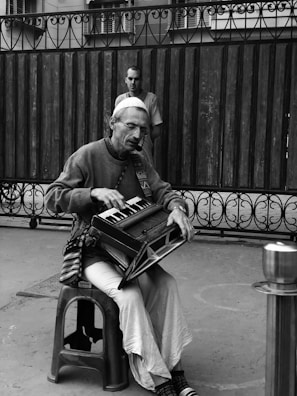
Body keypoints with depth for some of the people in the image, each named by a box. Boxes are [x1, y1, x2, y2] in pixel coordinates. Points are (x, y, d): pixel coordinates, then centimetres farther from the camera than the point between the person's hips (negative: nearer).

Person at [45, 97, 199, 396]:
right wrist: (94, 193, -28)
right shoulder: (87, 155, -8)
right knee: (130, 294, -29)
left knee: (166, 285, -20)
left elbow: (162, 191, 0)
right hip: (93, 253, -5)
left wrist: (177, 208, -24)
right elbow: (53, 198, -13)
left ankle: (174, 370, -13)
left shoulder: (138, 162, 10)